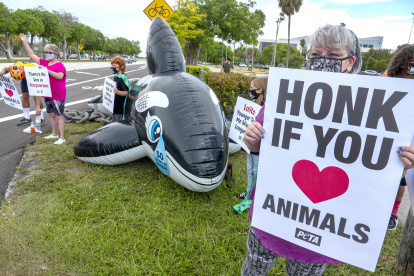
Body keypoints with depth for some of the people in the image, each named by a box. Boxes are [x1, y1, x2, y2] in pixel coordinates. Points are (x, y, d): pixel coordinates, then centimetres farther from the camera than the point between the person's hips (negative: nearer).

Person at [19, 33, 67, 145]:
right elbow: (32, 55, 20)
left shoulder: (59, 65, -11)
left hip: (58, 95, -8)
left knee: (59, 115, -5)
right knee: (51, 114, 16)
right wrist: (25, 42, 19)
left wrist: (47, 70, -33)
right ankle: (54, 134, 30)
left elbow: (60, 76, -28)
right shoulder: (45, 63, 12)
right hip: (48, 94, 8)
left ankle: (62, 138, 0)